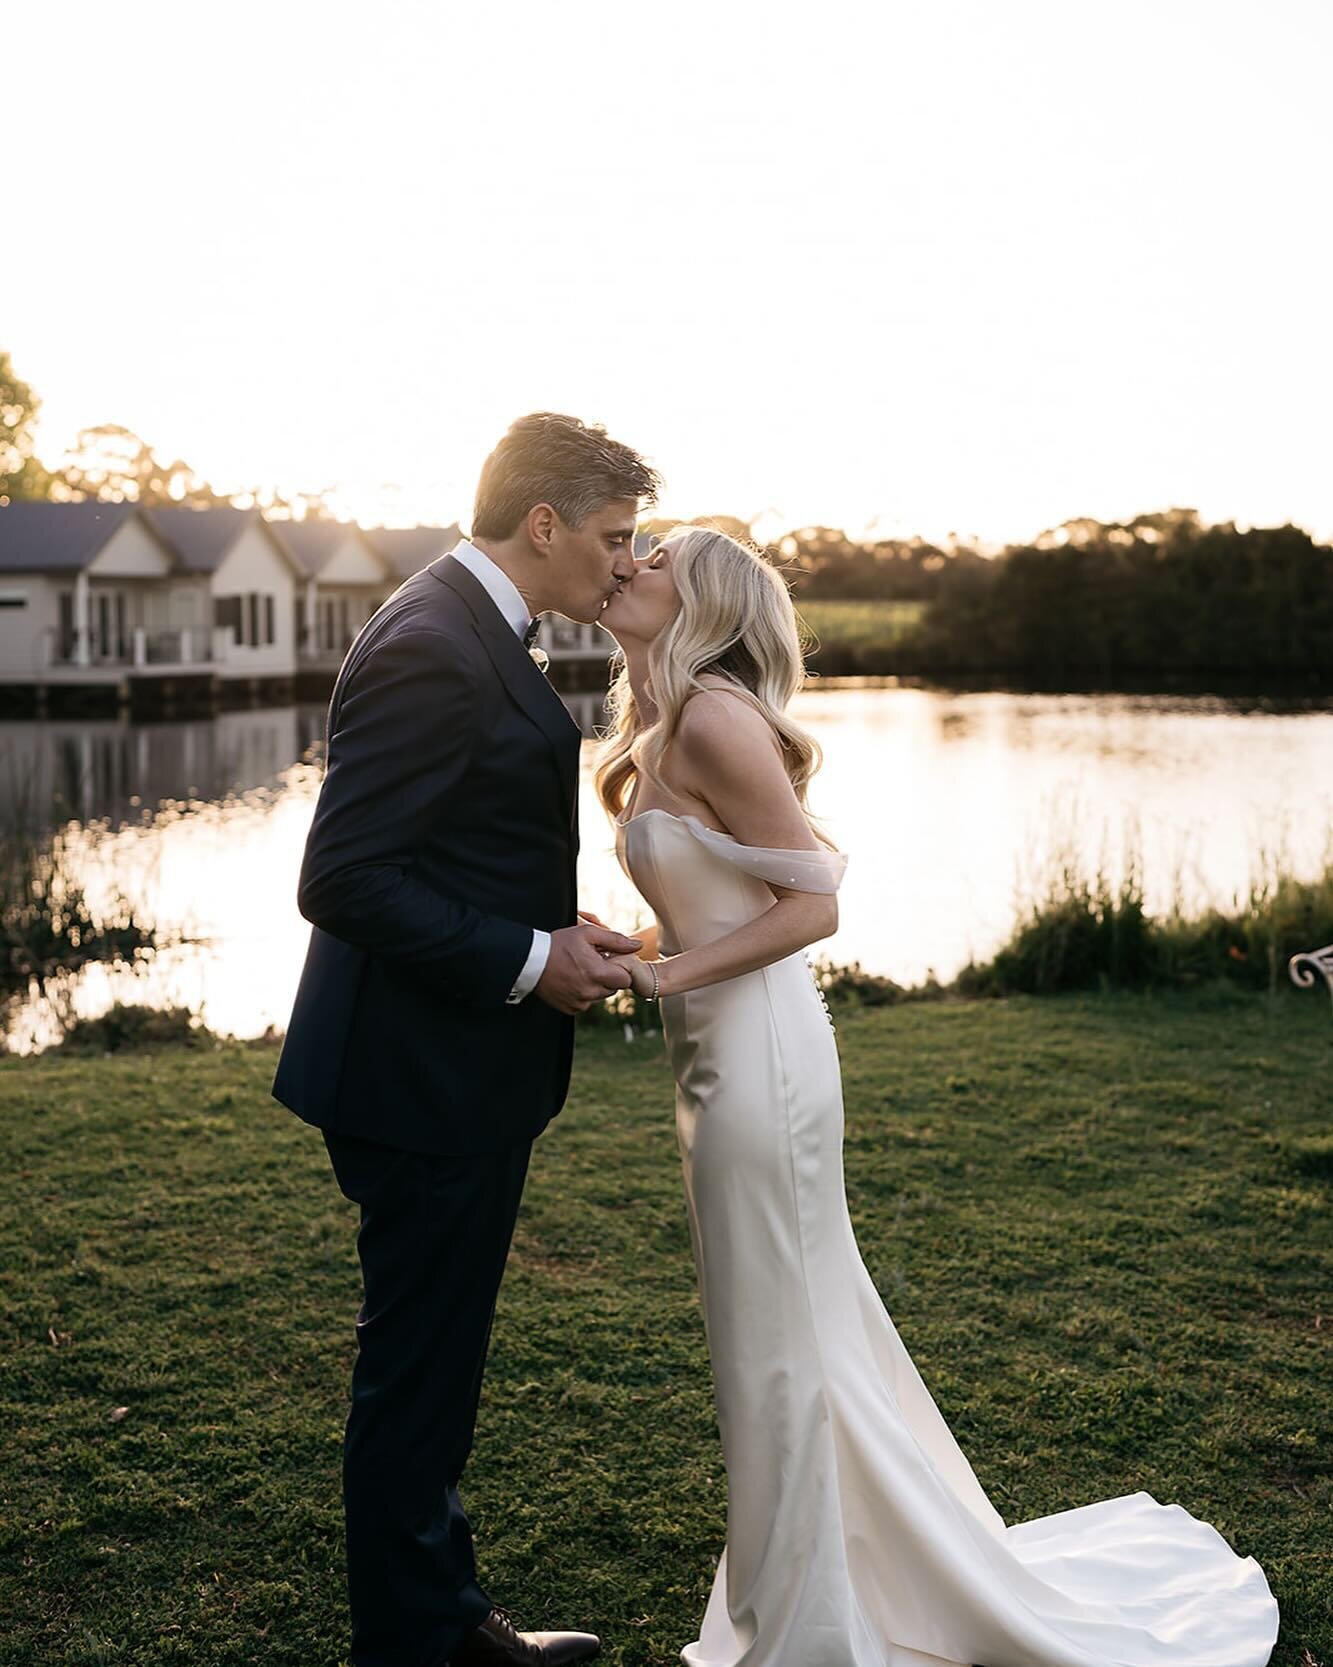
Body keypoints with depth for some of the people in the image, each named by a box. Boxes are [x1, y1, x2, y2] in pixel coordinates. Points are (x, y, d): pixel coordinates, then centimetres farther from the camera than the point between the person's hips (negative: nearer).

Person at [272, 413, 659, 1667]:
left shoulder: (472, 632, 11)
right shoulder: (432, 651, -21)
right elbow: (344, 882, -25)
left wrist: (556, 932, 7)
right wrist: (529, 962, -20)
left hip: (464, 1069, 11)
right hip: (428, 1082, -11)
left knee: (429, 1363, 21)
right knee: (416, 1373, 5)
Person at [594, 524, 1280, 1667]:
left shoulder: (713, 718, -16)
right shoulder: (659, 729, 12)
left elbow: (812, 902, -17)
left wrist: (667, 972, -19)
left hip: (760, 1051, -9)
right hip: (722, 1055, 9)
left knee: (775, 1346, 3)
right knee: (790, 1334, 19)